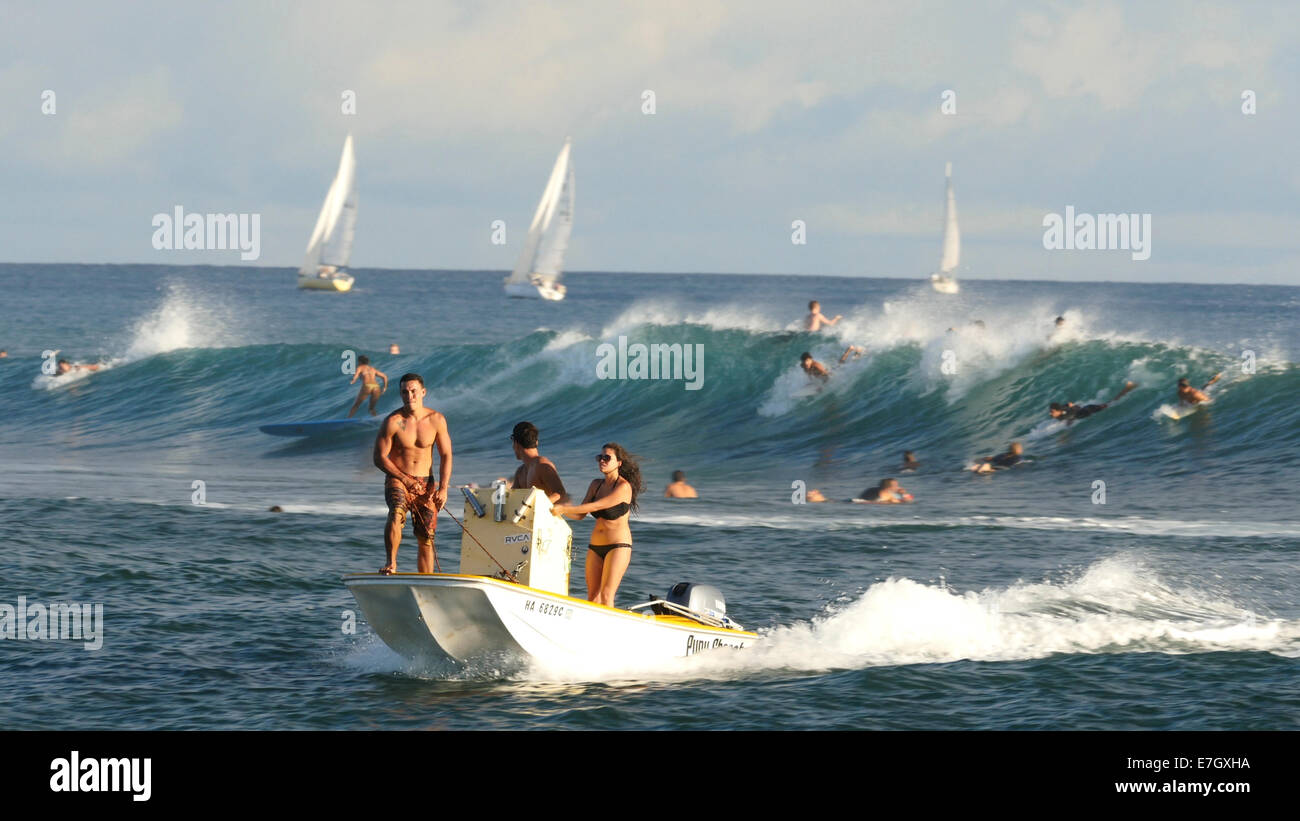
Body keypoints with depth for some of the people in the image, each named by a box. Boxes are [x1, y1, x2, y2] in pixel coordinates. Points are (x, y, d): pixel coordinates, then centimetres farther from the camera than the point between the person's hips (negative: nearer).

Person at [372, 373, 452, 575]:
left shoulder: (436, 420, -1)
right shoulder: (392, 422, -10)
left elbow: (445, 455, 5)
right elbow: (380, 458, -7)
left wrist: (443, 488, -6)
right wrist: (405, 479, -15)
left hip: (425, 484, 3)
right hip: (397, 480, -3)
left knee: (426, 539, 1)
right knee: (396, 514, -35)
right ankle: (391, 563, -32)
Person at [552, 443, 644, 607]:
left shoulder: (624, 487, -11)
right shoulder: (596, 485, 11)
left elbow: (596, 507, -19)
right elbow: (580, 514, 10)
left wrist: (564, 508, -20)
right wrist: (560, 510, -8)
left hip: (618, 547, -7)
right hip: (595, 548, 7)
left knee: (606, 595, -15)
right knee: (592, 597, 1)